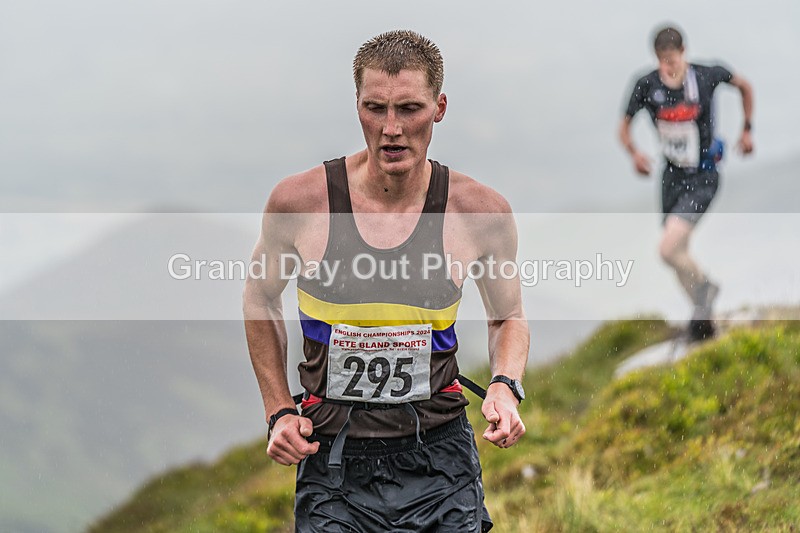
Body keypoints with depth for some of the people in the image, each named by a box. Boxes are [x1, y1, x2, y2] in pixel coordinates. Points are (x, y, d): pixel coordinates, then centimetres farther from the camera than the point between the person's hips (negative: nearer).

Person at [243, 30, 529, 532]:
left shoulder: (482, 211, -6)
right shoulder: (300, 200, -8)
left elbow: (509, 316, 13)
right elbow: (262, 298, 12)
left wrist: (506, 387, -7)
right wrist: (279, 411, 5)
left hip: (440, 462, 0)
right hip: (332, 464, 0)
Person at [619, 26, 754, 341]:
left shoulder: (706, 76, -16)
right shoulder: (647, 85, -10)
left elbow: (744, 87, 6)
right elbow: (625, 128, 1)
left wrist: (747, 129, 7)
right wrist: (635, 154, -18)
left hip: (702, 178, -4)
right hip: (673, 176, 4)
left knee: (668, 249, -19)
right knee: (679, 255, 12)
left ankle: (705, 289, 8)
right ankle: (703, 312, 31)